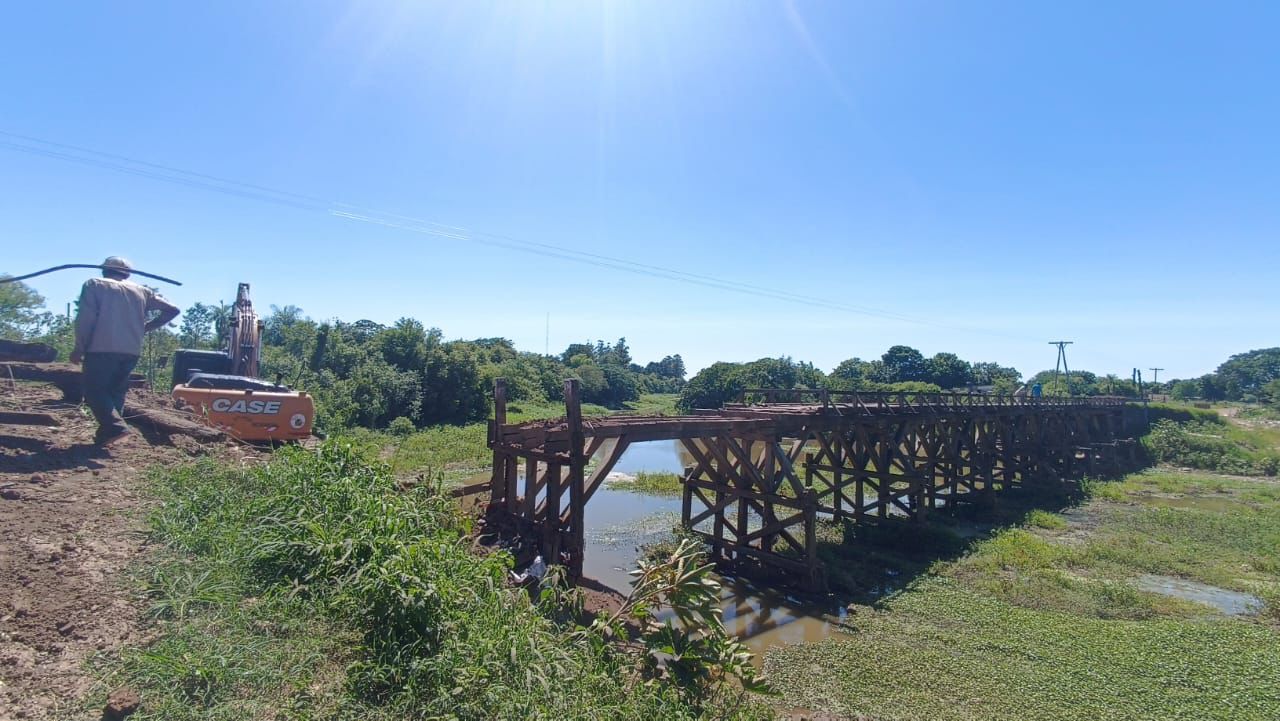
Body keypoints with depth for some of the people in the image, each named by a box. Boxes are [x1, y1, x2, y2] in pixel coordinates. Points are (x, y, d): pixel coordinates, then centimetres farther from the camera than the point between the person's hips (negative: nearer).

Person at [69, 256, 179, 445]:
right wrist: (146, 327, 17)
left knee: (94, 390, 3)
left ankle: (116, 427, -17)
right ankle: (105, 435, 14)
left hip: (102, 349, -4)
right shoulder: (141, 291, 15)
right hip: (131, 352, 4)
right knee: (116, 392, 15)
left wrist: (79, 348, 1)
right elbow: (172, 309, 11)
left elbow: (86, 318, -5)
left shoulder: (94, 284, 5)